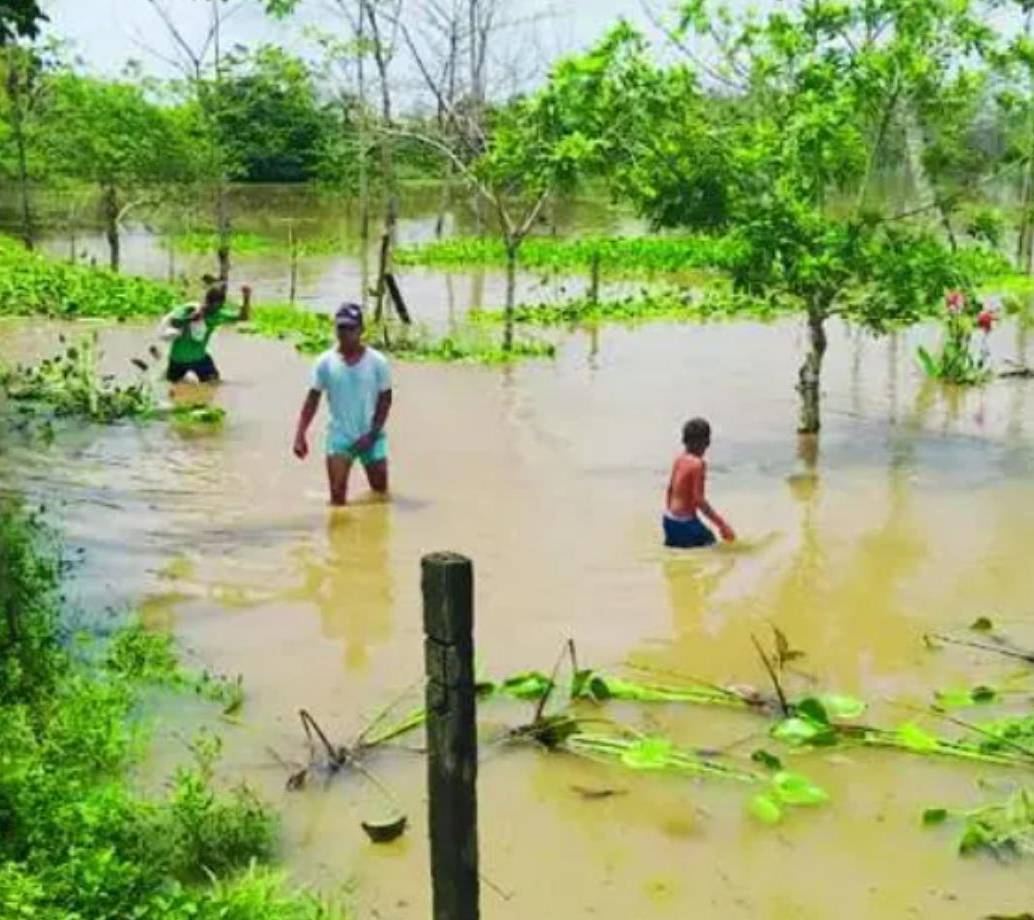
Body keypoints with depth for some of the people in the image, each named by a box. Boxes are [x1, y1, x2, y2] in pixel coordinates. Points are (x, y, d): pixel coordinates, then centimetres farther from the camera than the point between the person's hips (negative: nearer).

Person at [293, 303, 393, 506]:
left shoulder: (377, 362, -6)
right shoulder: (325, 362, -4)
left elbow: (385, 400, -3)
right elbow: (312, 400, 0)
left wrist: (372, 434, -12)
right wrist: (300, 434, -8)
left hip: (371, 438, 0)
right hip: (339, 436, 0)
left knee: (381, 493, 11)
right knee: (337, 495, -8)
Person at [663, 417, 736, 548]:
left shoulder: (679, 459, 5)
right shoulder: (698, 463, -18)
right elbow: (699, 500, -22)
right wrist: (722, 525, -20)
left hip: (670, 519, 9)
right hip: (684, 522, -9)